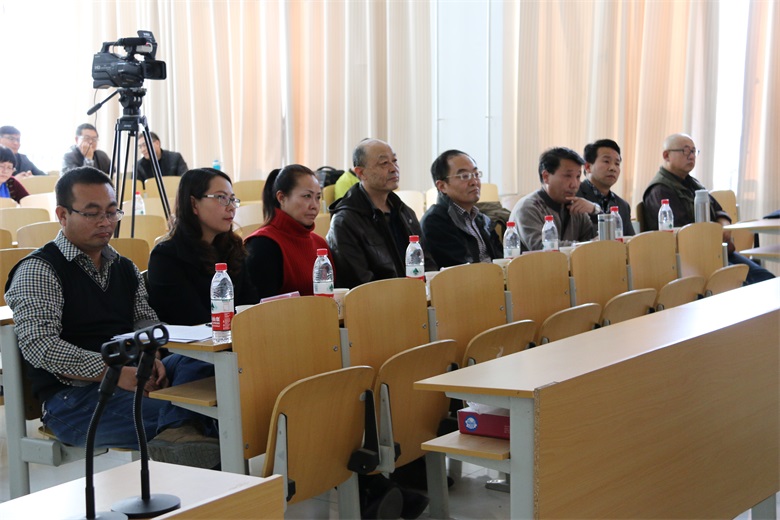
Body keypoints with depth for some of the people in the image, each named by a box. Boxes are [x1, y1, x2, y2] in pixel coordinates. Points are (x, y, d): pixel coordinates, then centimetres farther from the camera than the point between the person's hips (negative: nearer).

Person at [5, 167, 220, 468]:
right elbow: (38, 344, -14)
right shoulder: (37, 271, -1)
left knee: (200, 360, -28)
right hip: (74, 395, -6)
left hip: (130, 378, 7)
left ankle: (176, 432, -47)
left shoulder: (125, 268, 23)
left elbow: (146, 320, 17)